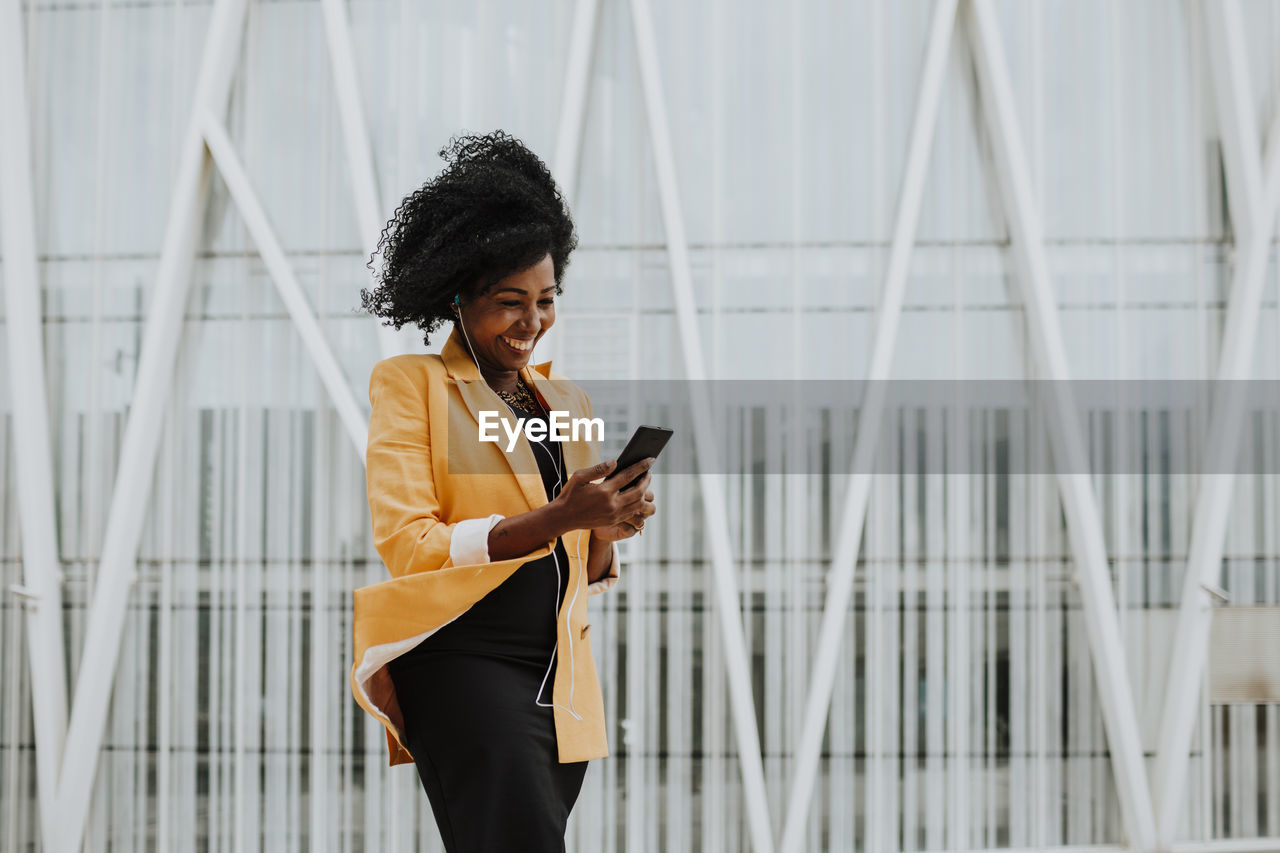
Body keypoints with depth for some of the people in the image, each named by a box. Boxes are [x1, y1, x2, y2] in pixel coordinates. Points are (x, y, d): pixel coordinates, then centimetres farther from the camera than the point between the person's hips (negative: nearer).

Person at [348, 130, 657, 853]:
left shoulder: (567, 399, 18)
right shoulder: (410, 384, 1)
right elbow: (407, 546, -11)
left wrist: (606, 532, -4)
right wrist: (552, 520, -20)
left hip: (561, 677, 6)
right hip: (461, 659, -6)